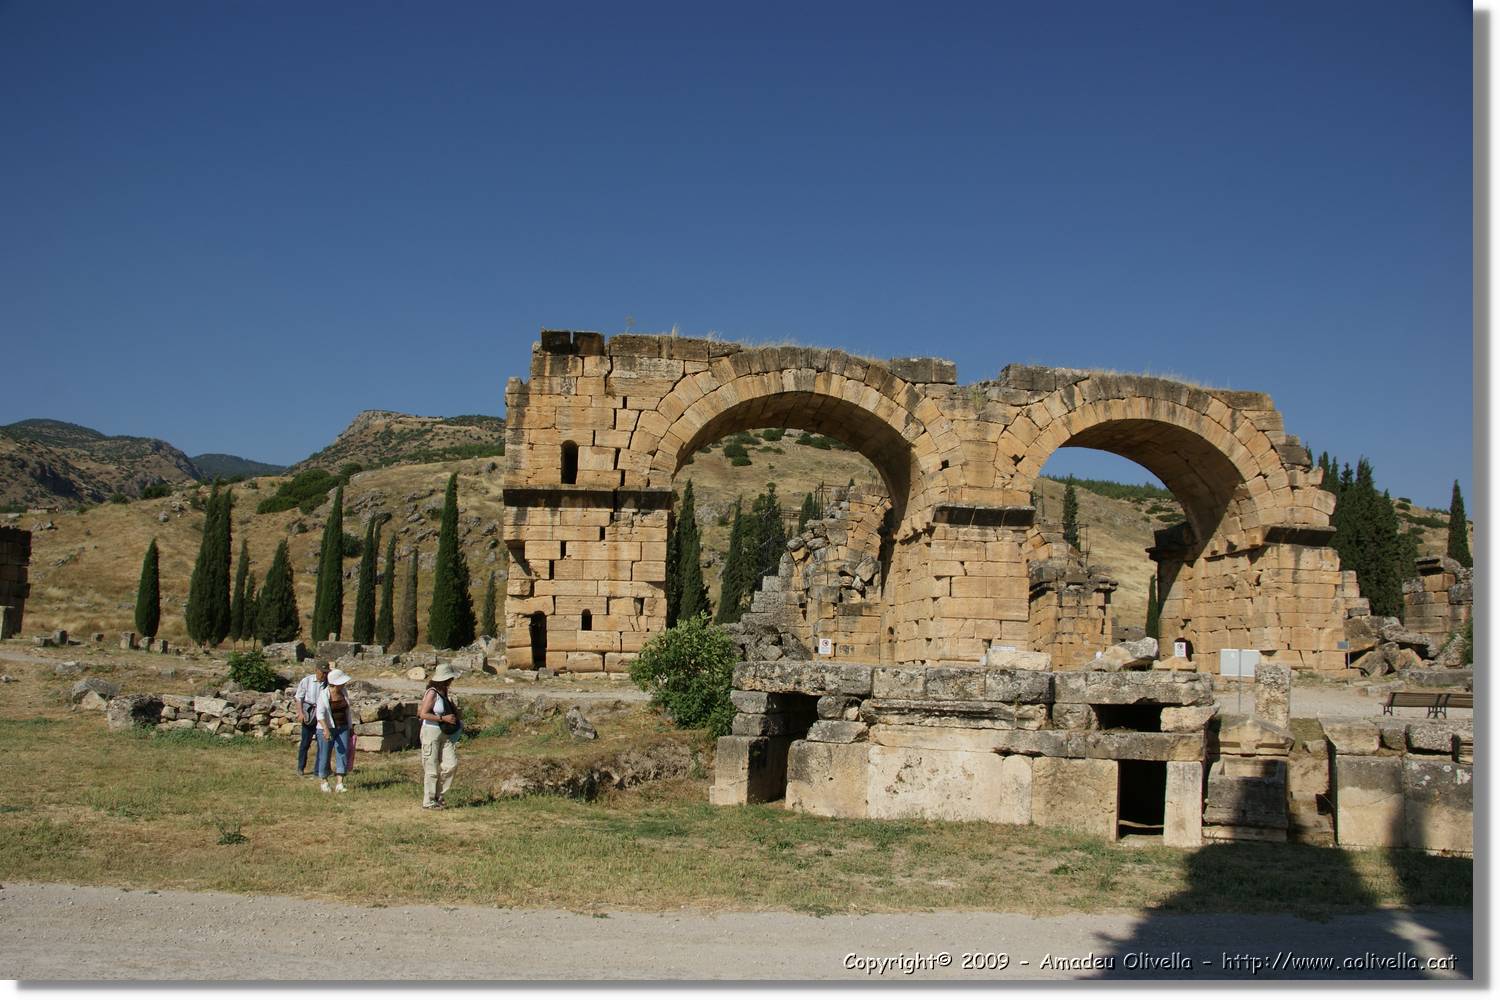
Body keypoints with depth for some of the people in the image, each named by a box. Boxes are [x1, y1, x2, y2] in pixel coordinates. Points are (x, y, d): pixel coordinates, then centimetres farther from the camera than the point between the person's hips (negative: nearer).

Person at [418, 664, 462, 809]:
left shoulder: (444, 692, 10)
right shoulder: (432, 693, -15)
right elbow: (423, 714, -20)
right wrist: (443, 718, -20)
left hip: (444, 735, 8)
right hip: (431, 733, -8)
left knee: (451, 764, -2)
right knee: (432, 769, -2)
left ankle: (438, 795, 11)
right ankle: (428, 802, 7)